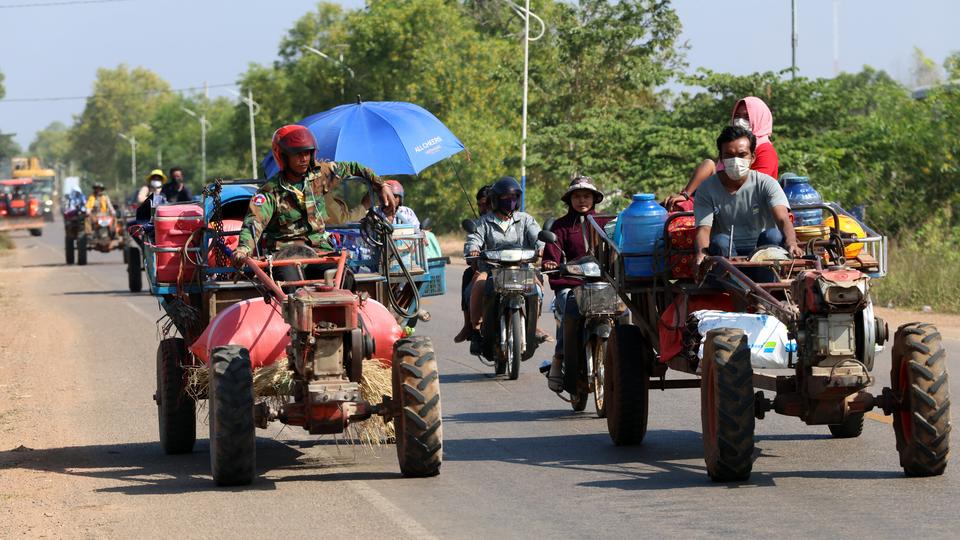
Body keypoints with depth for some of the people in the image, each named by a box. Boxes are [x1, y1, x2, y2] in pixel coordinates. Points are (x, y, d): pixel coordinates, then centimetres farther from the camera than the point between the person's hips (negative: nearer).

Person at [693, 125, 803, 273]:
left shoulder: (766, 184, -6)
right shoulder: (707, 189, -3)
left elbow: (783, 219, -22)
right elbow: (703, 228, -16)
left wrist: (791, 243, -47)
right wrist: (701, 253, -41)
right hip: (726, 255, 0)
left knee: (773, 235, -29)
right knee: (720, 241, -31)